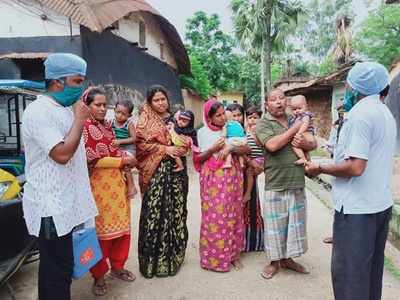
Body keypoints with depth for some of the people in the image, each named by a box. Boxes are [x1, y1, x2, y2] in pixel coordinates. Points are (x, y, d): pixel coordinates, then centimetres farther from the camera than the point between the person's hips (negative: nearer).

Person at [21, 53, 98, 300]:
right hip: (51, 206, -9)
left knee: (58, 268, 21)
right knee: (58, 271, 2)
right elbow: (62, 154, -25)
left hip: (64, 203, 9)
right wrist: (80, 119, -16)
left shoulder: (64, 109, 13)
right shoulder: (39, 112, -17)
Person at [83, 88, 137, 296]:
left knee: (121, 226, 12)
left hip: (117, 182, 7)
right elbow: (91, 159, -14)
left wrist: (126, 160, 3)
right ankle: (99, 276, 21)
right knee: (101, 230, 3)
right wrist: (123, 161, -11)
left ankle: (117, 267, 31)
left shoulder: (108, 126, 15)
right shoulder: (84, 127, -8)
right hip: (99, 185, -7)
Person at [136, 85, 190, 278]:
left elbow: (187, 142, 17)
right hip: (156, 171, -4)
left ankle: (173, 255, 22)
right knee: (155, 211, -5)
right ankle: (153, 260, 8)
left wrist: (180, 148, -5)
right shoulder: (145, 121, 4)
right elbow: (141, 144, -8)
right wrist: (165, 149, -13)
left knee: (176, 210, 6)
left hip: (177, 170, 4)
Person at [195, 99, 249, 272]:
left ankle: (233, 253, 23)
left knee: (233, 214, 7)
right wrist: (213, 149, -14)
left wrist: (232, 149, -13)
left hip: (232, 176, 3)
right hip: (212, 178, -2)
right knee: (214, 216, -1)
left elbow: (247, 149, 4)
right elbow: (198, 158, 0)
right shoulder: (202, 133, 1)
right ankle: (214, 257, 14)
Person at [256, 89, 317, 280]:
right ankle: (274, 261, 24)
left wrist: (305, 143, -14)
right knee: (275, 224, 5)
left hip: (297, 183, 5)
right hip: (275, 185, -5)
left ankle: (287, 258, 32)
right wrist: (294, 129, -12)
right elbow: (272, 145, -21)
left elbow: (314, 143, 10)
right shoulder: (263, 124, -4)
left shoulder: (296, 120, 13)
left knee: (295, 222, 14)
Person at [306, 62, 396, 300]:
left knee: (349, 272, 2)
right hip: (381, 203, 10)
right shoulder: (386, 113, 12)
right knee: (371, 268, 21)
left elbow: (355, 167, -24)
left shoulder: (361, 113, -17)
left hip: (357, 208, -9)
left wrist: (320, 168, -11)